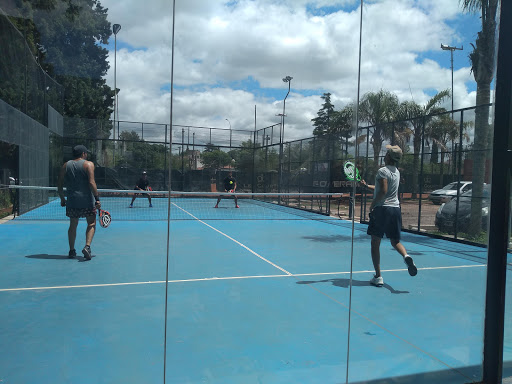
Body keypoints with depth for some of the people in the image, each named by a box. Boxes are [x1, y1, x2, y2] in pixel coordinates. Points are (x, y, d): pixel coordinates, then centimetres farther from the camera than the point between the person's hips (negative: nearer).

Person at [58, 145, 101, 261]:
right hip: (87, 200, -4)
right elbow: (91, 182, -14)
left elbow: (60, 185, 10)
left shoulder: (65, 165, 10)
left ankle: (71, 250, 19)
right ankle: (87, 246, -13)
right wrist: (97, 199, -14)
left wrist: (62, 199, 21)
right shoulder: (88, 164, -3)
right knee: (91, 224, 4)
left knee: (73, 225, 14)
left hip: (72, 201, 4)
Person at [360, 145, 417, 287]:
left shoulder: (383, 171, -11)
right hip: (396, 209, 7)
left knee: (375, 243, 3)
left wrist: (373, 204, -10)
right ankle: (406, 256, -16)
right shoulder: (397, 172, 15)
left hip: (382, 209, -7)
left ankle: (378, 277, 2)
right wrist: (367, 186, 28)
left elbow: (383, 191, -21)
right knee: (395, 241, 17)